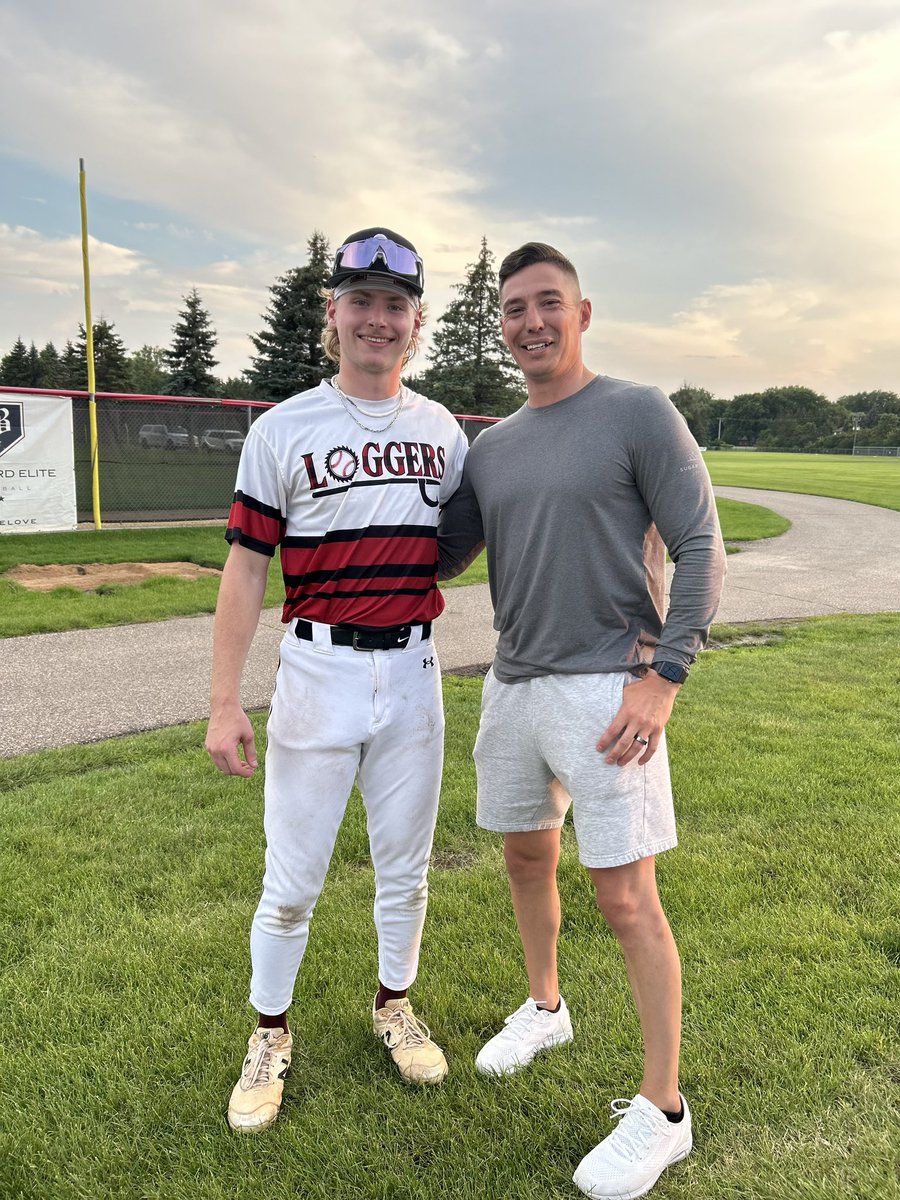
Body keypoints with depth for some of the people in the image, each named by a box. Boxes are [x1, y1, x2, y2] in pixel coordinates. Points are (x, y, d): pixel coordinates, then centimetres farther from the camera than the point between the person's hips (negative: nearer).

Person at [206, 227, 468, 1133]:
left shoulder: (441, 430, 7)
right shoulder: (283, 429, -3)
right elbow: (245, 570, -5)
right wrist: (224, 703, -9)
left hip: (412, 674, 3)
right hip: (318, 673, -3)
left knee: (405, 865, 16)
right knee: (292, 880, 6)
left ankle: (394, 1005, 39)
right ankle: (270, 1035, 29)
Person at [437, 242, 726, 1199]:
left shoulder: (639, 414, -6)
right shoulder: (492, 447, 11)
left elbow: (699, 550, -9)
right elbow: (437, 556, 15)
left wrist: (661, 676, -16)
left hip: (604, 690, -6)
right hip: (512, 686, 7)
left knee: (626, 899, -2)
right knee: (526, 856, 20)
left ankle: (662, 1111, 16)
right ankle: (544, 1009, 44)